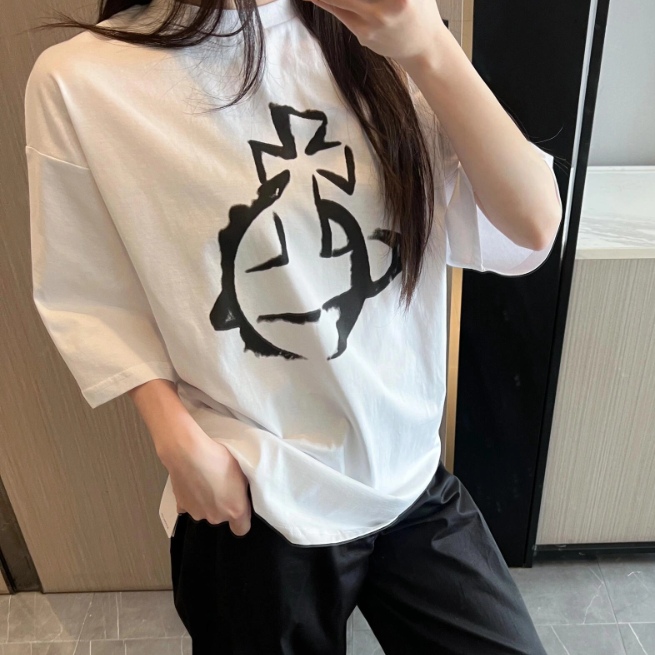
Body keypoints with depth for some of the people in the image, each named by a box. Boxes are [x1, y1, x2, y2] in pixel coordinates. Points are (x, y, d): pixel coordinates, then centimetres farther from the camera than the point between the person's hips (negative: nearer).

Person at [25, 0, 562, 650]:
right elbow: (87, 300, -2)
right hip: (255, 505, -3)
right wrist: (180, 441, -14)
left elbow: (532, 229, -11)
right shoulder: (80, 83, -11)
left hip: (414, 478, 4)